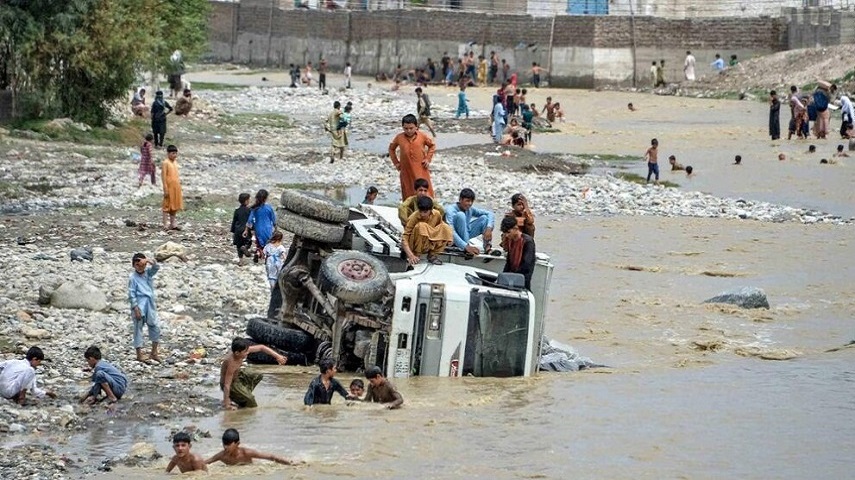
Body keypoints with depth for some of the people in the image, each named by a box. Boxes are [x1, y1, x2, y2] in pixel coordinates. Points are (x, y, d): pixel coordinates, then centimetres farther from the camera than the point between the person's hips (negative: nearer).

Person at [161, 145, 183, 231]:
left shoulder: (175, 162, 13)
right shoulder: (165, 163, -11)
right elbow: (163, 176, -13)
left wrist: (179, 188, 18)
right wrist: (165, 189, -17)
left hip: (176, 188, 8)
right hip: (169, 188, -8)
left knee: (175, 206, 11)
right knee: (167, 206, -3)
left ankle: (173, 224, 19)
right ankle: (166, 225, 0)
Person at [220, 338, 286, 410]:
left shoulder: (244, 350, -19)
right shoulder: (231, 363, -38)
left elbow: (261, 348, -8)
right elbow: (227, 385, -36)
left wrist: (277, 356, -15)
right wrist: (226, 404, -34)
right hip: (231, 383, -8)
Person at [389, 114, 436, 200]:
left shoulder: (422, 136, -6)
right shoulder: (399, 138, -3)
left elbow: (432, 145, 10)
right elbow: (391, 148, 15)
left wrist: (428, 159, 0)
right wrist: (396, 162, 9)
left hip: (421, 170, -1)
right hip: (406, 172, 1)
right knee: (408, 195, 3)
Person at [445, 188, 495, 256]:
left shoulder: (470, 209, -5)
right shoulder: (451, 210, -25)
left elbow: (489, 213, -1)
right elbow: (450, 232, -37)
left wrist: (489, 228, -23)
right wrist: (466, 246, -48)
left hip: (465, 235, 6)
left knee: (484, 218, -5)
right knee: (460, 215, -30)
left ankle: (487, 246, -16)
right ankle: (466, 249, -35)